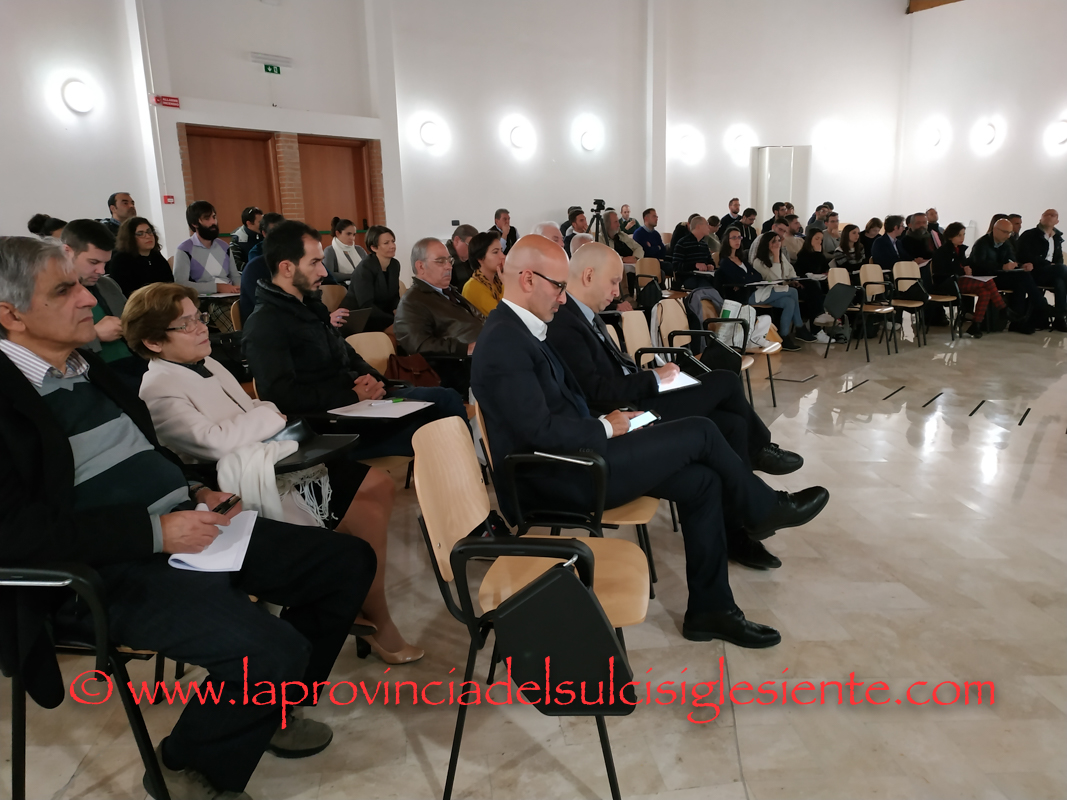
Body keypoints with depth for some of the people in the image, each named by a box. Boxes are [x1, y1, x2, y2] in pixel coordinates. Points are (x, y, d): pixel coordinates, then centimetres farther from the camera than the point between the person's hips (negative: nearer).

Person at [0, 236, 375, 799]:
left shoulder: (86, 367, 13)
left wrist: (194, 492, 7)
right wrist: (155, 532, -21)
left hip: (187, 529, 9)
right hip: (112, 571, -9)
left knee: (348, 561, 4)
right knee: (273, 651, -30)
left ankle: (270, 712, 22)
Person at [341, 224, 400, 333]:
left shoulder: (395, 265, 5)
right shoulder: (364, 268, -17)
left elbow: (395, 297, 10)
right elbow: (366, 305, -25)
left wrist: (397, 312, -13)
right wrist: (394, 320, -32)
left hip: (380, 314, 8)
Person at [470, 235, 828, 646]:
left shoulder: (519, 328, 11)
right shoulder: (504, 342, -20)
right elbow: (540, 431, -25)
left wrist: (609, 419, 3)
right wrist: (606, 427, -11)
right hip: (556, 480, -10)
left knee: (702, 481, 3)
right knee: (699, 432, -6)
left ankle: (709, 609, 14)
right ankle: (765, 509, 22)